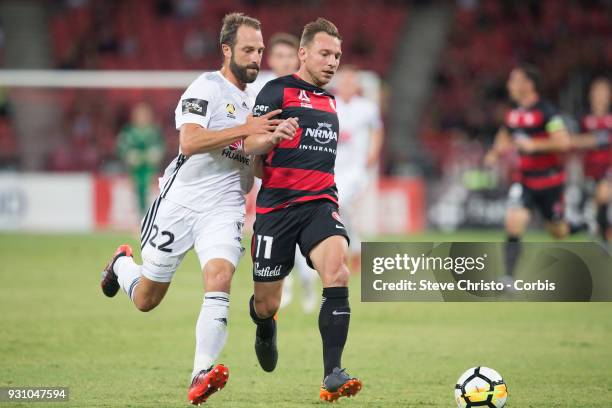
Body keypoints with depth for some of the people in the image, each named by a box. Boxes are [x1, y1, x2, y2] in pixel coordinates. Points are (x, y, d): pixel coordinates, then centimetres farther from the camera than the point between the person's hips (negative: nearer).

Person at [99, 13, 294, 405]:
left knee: (220, 278, -23)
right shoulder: (206, 87, -10)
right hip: (182, 201, -4)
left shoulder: (255, 101, 15)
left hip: (224, 209, 4)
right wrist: (245, 130, -27)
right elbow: (190, 141, -25)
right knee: (146, 299, 9)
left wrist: (270, 141, 5)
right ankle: (122, 264, 45)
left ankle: (202, 375, -27)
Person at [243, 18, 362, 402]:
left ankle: (332, 376, -27)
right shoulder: (277, 90, -2)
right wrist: (272, 136, -31)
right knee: (267, 304, 4)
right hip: (277, 206, -4)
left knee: (337, 271, -25)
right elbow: (250, 145, -12)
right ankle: (265, 329, 45)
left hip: (320, 203, 4)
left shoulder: (330, 100, 18)